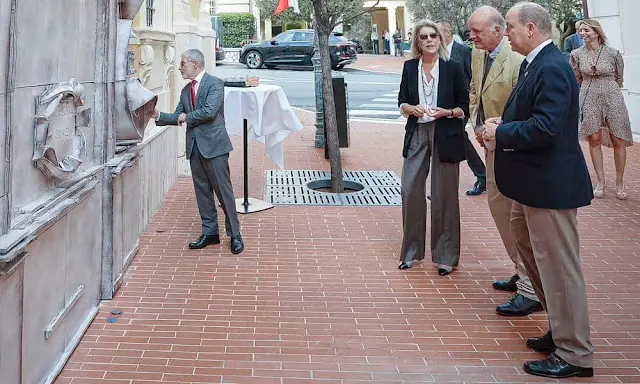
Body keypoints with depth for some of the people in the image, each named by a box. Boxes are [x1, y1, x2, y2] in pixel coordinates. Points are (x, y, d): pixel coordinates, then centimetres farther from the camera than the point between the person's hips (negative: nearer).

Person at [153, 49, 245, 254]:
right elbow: (178, 117, 17)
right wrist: (158, 115, 2)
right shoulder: (186, 90, 16)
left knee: (223, 190, -3)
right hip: (195, 147, 7)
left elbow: (209, 111, -20)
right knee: (202, 191, 11)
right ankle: (209, 232, 20)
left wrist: (187, 117, -8)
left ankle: (234, 234, 5)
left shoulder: (215, 84, -8)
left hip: (214, 145, -7)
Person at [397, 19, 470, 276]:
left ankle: (446, 256, 16)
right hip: (417, 134, 3)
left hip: (446, 137, -2)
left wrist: (446, 112, -18)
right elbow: (402, 103, 9)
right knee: (410, 191, 0)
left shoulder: (453, 68, -3)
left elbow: (464, 108, 0)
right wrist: (412, 108, -12)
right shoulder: (410, 67, 5)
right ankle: (411, 251, 17)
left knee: (444, 196, 3)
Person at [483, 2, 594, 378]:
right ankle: (562, 331, 36)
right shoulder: (534, 64, 11)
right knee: (530, 250, 21)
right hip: (533, 182, 11)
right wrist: (504, 124, 1)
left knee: (558, 268, -1)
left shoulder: (552, 68, -20)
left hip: (550, 185, -11)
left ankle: (574, 354, 12)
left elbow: (545, 128, -28)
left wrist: (501, 133, -15)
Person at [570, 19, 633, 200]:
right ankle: (600, 181, 15)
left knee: (618, 141, 1)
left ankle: (619, 182, 14)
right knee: (594, 139, 5)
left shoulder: (613, 53, -5)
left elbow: (619, 78, 8)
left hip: (612, 98, -1)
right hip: (589, 100, 1)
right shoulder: (577, 54, -1)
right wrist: (592, 90, 13)